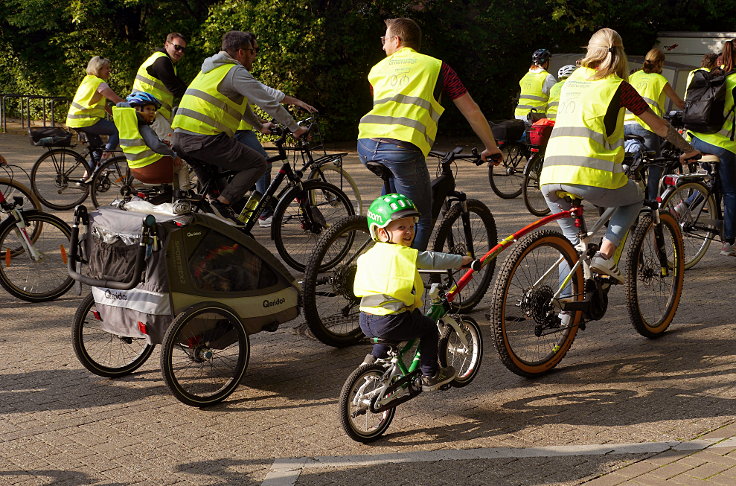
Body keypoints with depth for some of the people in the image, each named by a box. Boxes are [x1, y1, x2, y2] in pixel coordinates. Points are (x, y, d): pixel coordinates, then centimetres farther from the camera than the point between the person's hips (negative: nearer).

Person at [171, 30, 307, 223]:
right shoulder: (236, 72, -3)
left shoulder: (211, 69, 26)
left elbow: (241, 103, 37)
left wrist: (260, 126, 45)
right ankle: (222, 203, -8)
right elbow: (269, 103, -6)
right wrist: (296, 128, 2)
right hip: (206, 139, -9)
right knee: (258, 163, 0)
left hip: (180, 139, 9)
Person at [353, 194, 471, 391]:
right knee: (429, 327, 16)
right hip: (391, 321, -7)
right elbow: (434, 259, -3)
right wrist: (462, 260, 11)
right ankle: (430, 375, 21)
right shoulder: (407, 254, -8)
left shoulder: (367, 256, 13)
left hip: (366, 322, 7)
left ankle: (374, 358, 34)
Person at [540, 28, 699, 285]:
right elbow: (659, 126, 13)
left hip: (550, 177, 4)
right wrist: (688, 149, 30)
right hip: (591, 177, -4)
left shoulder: (573, 79, 21)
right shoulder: (618, 86, 7)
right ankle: (605, 254, 7)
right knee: (635, 197, 26)